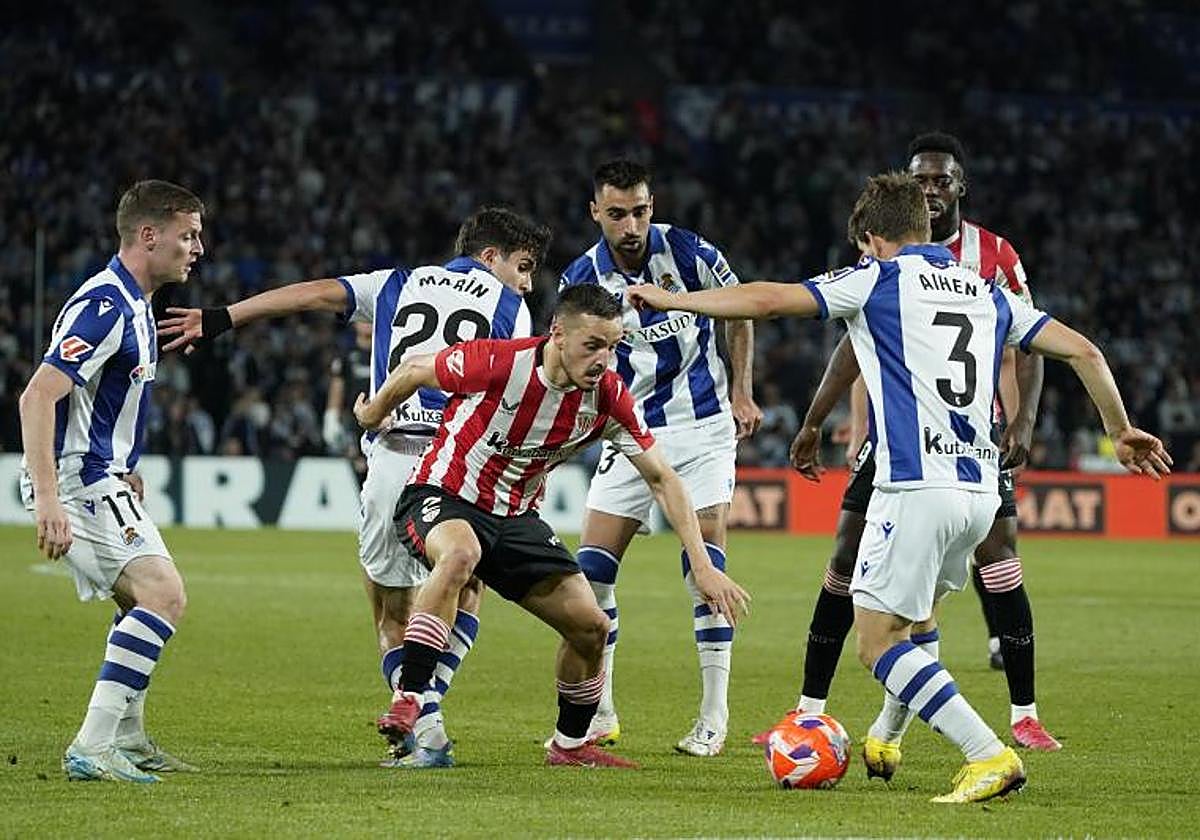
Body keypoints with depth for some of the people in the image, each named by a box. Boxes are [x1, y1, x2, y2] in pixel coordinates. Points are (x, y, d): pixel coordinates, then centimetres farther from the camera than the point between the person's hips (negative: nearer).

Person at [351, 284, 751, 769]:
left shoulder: (607, 397, -11)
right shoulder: (498, 364, -25)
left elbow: (661, 479, -4)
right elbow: (414, 371, -7)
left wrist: (702, 566, -11)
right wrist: (372, 416, 11)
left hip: (515, 517, 6)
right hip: (441, 497, -6)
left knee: (591, 627, 1)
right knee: (460, 553, -41)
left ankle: (569, 745, 26)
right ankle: (406, 706, -40)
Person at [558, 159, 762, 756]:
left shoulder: (686, 251, -12)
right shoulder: (583, 280, -7)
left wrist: (741, 392, 2)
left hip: (704, 426, -2)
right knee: (592, 568, -4)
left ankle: (714, 716, -2)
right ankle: (598, 713, 9)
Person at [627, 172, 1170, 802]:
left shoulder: (879, 278, 1)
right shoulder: (988, 293, 17)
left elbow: (766, 300, -3)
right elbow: (1083, 352, 15)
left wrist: (668, 299, 8)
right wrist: (1120, 431, 29)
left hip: (916, 485, -7)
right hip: (980, 489, 7)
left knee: (877, 641, -3)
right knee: (916, 616, 29)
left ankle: (990, 756, -14)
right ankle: (884, 741, 38)